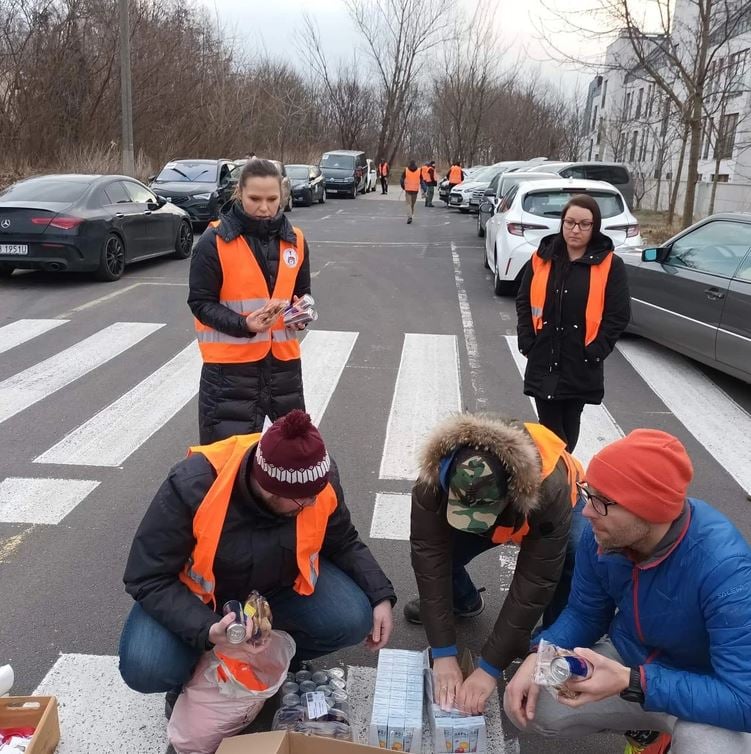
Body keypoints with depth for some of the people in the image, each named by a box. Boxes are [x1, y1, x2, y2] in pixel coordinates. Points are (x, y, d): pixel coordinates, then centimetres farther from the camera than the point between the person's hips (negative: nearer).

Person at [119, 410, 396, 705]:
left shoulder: (319, 478, -22)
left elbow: (343, 543, -3)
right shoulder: (193, 486, -35)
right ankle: (192, 679, 8)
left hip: (281, 585, 3)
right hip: (200, 593, -2)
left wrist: (380, 596, -16)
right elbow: (149, 579, -27)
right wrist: (207, 631, -41)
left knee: (352, 620, -21)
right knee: (146, 668, -28)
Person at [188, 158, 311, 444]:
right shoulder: (214, 241, -10)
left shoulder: (295, 240, 5)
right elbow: (201, 302, -8)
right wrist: (244, 325, -24)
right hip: (229, 366, -5)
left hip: (283, 360, 5)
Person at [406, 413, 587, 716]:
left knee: (578, 564, -31)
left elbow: (534, 584, -41)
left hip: (544, 510, -2)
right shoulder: (433, 482, -39)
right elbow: (431, 561, -34)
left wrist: (490, 668, -37)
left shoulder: (550, 490, -46)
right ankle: (464, 602, 19)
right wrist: (443, 654, -35)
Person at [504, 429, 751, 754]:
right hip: (627, 661, 5)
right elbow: (584, 614, -1)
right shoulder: (601, 534, -18)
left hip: (705, 691, -5)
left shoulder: (724, 568, -35)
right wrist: (539, 658, -20)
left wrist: (631, 683, -39)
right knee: (525, 705, -8)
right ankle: (646, 726, 14)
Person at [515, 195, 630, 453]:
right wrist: (528, 343, -1)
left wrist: (595, 352, -11)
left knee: (569, 426, 13)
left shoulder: (610, 265, -5)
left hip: (581, 366, -2)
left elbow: (619, 315, -6)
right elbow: (524, 302, 8)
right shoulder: (542, 258, 4)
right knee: (549, 427, 5)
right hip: (543, 361, 2)